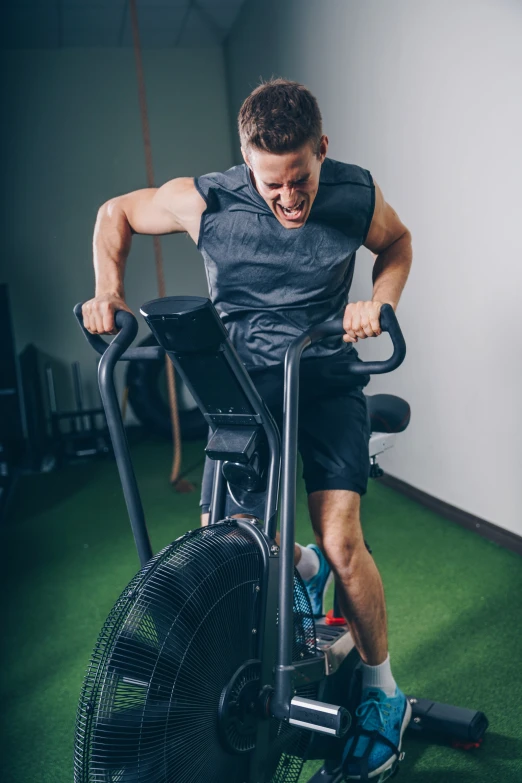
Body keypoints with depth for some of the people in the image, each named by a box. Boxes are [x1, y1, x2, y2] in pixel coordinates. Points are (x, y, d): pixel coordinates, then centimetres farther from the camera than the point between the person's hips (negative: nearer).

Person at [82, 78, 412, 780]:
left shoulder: (357, 195, -13)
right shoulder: (205, 201, -15)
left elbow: (397, 242, 9)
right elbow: (115, 213, 3)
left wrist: (380, 302, -11)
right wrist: (109, 291, -11)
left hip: (328, 380, -1)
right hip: (244, 380, 2)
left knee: (341, 543, -13)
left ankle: (384, 695, 12)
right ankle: (300, 566, 30)